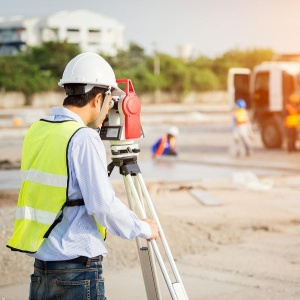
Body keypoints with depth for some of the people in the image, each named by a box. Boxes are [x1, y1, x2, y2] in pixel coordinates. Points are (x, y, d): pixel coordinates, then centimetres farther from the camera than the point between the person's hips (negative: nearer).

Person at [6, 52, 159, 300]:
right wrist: (143, 228, -1)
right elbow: (104, 206, -17)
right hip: (78, 269, -7)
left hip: (41, 267, 7)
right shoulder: (84, 138, -15)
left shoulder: (35, 131, 7)